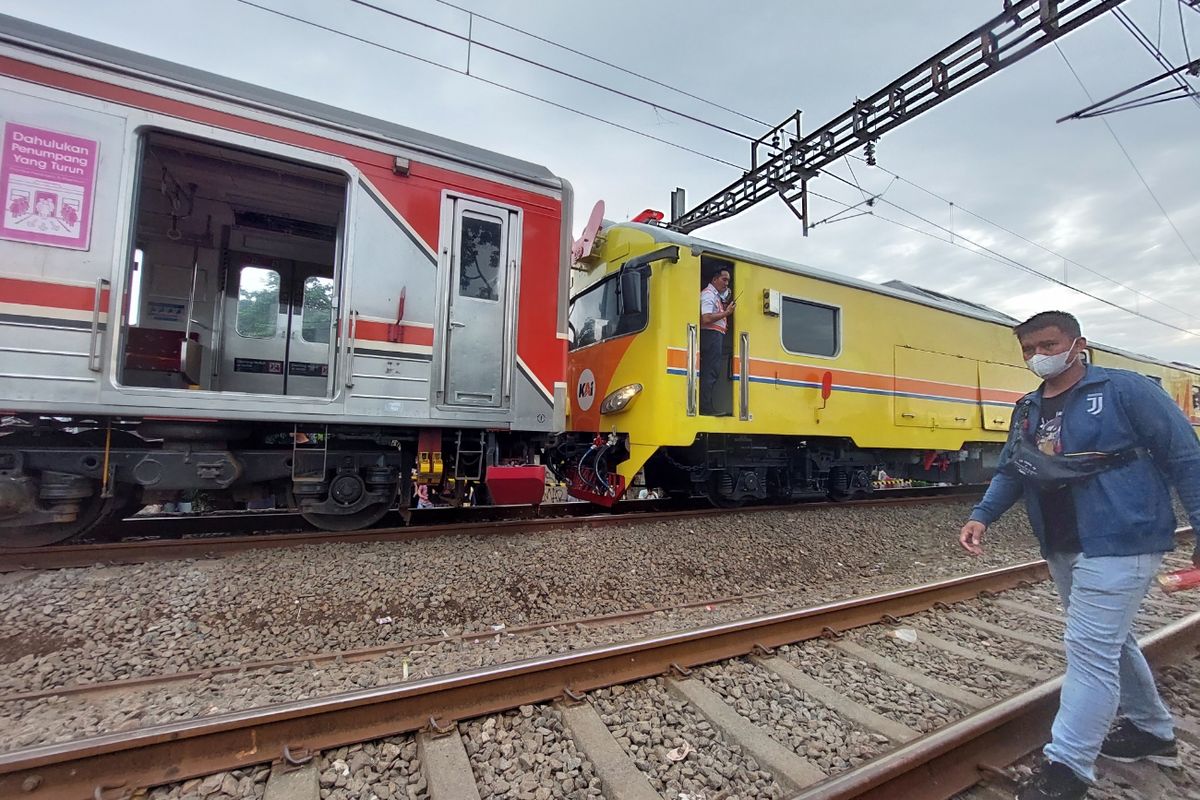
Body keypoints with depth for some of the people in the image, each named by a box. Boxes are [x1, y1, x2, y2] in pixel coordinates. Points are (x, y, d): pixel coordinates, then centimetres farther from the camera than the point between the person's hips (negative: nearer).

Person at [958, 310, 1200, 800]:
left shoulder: (1125, 390, -8)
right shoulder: (1027, 410, 10)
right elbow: (1010, 474, 12)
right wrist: (982, 516, -4)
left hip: (1118, 545, -7)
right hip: (1063, 550, 7)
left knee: (1089, 649, -7)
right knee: (1108, 642, 21)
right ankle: (1153, 731, 42)